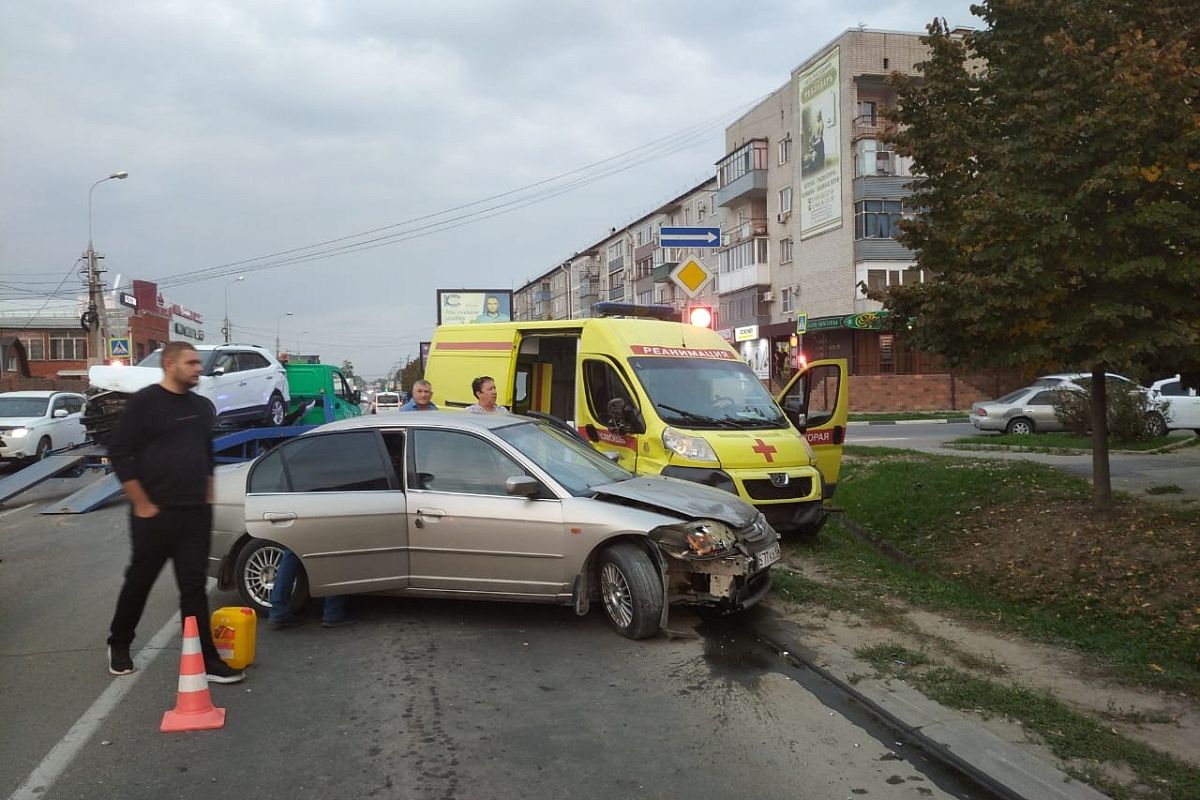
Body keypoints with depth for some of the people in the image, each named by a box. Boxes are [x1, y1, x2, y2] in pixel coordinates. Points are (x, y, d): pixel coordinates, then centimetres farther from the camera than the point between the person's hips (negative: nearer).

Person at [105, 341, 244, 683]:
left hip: (196, 513, 4)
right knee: (140, 581, 10)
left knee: (194, 587, 3)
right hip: (155, 514, -4)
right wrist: (142, 504, -13)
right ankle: (119, 645, 32)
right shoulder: (145, 402, -8)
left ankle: (206, 659, 3)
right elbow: (119, 453, -10)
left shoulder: (202, 406, 11)